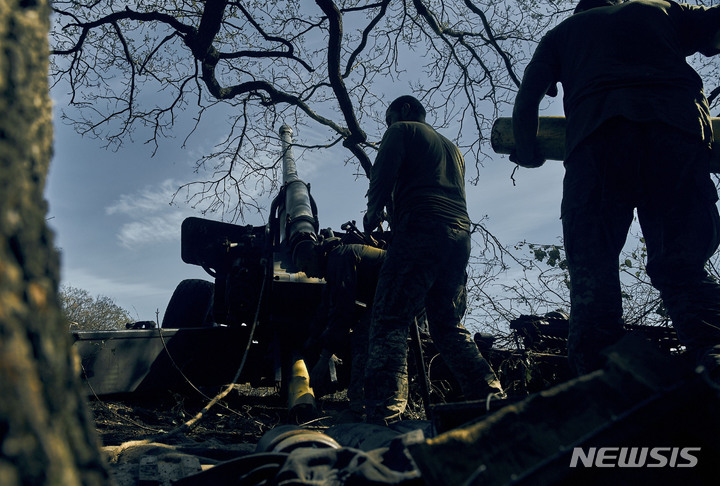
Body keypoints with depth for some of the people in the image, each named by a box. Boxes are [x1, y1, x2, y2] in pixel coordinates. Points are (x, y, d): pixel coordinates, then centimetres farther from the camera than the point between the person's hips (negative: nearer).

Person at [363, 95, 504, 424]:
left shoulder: (402, 131, 13)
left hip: (421, 229, -7)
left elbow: (383, 174, -3)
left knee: (389, 322, -13)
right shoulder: (452, 148, 35)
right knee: (449, 325, 13)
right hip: (461, 234, 8)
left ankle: (384, 416, -25)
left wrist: (373, 212, 11)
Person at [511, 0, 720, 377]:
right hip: (679, 126, 1)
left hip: (597, 133, -1)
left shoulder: (563, 32, 31)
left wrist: (527, 153, 31)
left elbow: (526, 100, 19)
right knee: (682, 264, -1)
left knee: (592, 267, -4)